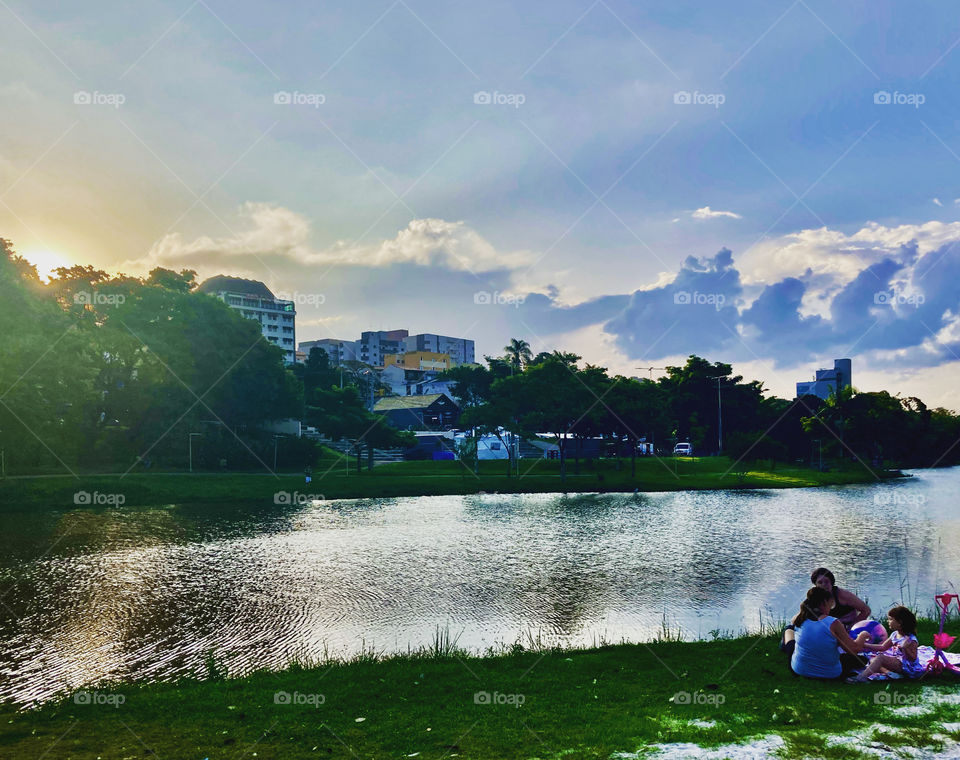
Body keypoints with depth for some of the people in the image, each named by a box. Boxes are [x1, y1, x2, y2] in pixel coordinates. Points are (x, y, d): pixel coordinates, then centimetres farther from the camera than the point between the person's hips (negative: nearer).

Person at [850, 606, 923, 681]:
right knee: (872, 660, 3)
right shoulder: (894, 635, 9)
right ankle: (887, 672, -22)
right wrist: (865, 645, 8)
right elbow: (883, 647, 14)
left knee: (880, 657, -27)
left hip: (906, 666, -10)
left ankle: (861, 678, -37)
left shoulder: (911, 639, -16)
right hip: (896, 661, 10)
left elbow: (913, 658, -17)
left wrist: (905, 648, -35)